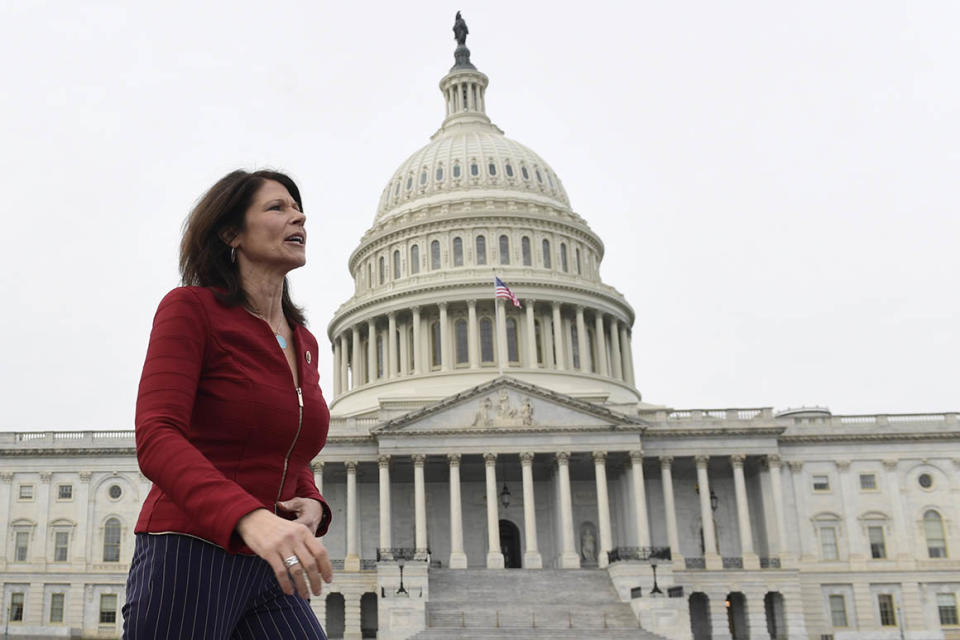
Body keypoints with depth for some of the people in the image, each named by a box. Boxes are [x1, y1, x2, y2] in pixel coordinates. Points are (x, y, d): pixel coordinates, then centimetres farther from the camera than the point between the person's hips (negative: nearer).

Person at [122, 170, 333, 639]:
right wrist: (251, 517, -35)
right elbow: (156, 439, -18)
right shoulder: (190, 308, -5)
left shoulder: (304, 345, 14)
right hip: (186, 559, -6)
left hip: (267, 571, 6)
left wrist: (312, 505, -2)